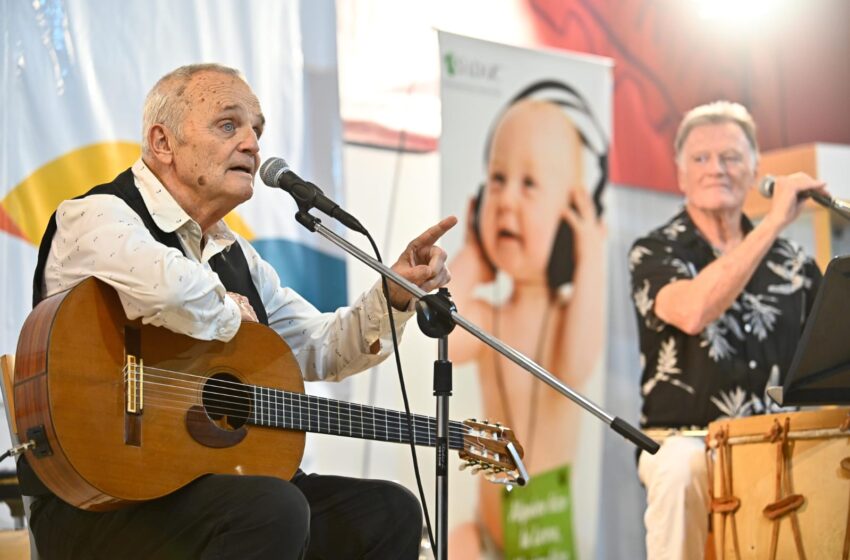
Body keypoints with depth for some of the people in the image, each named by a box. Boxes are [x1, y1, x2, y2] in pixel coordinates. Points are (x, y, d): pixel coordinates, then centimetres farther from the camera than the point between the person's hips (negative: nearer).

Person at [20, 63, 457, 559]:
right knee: (273, 509, -33)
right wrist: (231, 314, -12)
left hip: (217, 480, 9)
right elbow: (166, 287, -34)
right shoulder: (98, 217, -10)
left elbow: (321, 350, 23)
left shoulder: (238, 256, 19)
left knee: (390, 512, 2)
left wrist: (395, 294, 5)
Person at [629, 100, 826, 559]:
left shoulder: (790, 262, 13)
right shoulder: (655, 253, 1)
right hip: (683, 440, -3)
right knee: (681, 469, -37)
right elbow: (692, 312, -23)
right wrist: (774, 222, -20)